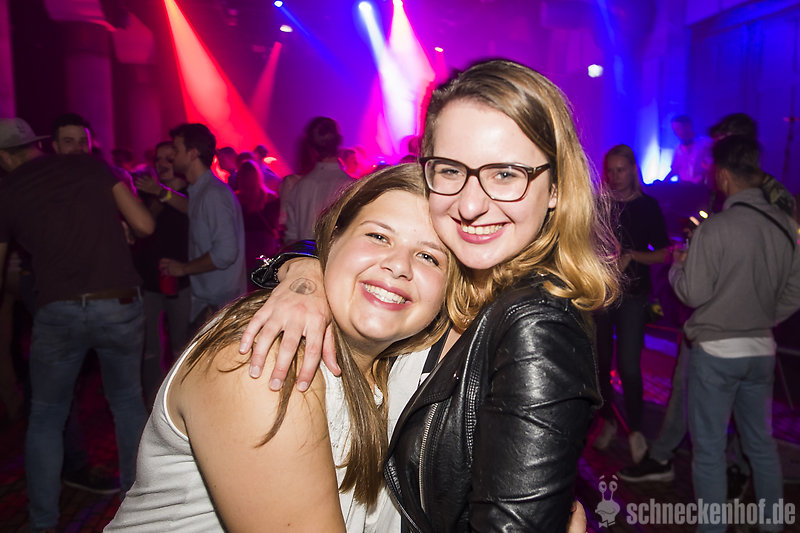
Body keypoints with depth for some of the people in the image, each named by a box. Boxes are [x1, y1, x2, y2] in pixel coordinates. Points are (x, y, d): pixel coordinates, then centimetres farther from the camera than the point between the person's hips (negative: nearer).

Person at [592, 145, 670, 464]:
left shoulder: (647, 206, 2)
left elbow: (664, 254, 2)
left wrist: (632, 256, -13)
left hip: (632, 296, -2)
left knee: (629, 366, -7)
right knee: (602, 362, 8)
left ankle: (636, 430, 12)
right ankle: (607, 422, 26)